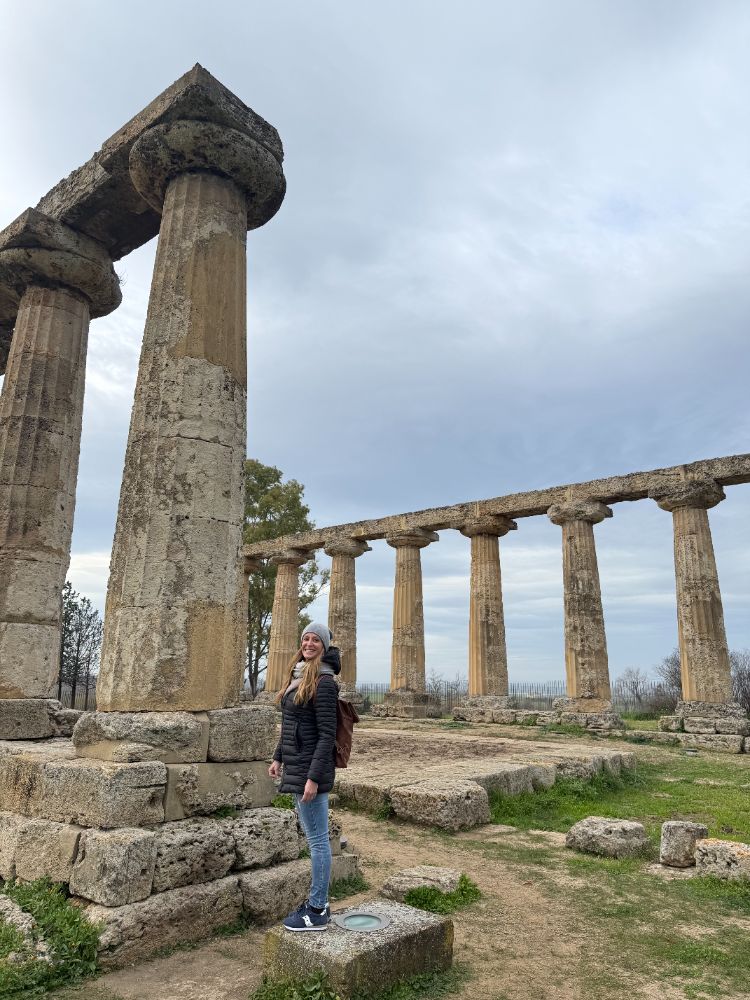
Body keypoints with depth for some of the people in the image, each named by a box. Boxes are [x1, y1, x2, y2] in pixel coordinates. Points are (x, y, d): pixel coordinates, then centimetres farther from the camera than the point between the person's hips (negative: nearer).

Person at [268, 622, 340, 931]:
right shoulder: (299, 677, 10)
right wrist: (278, 757, 18)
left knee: (317, 840, 2)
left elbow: (327, 735, -19)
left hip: (311, 768, -9)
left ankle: (317, 913, 14)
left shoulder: (324, 682, -17)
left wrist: (313, 777, -20)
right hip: (296, 766, 9)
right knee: (314, 838, 17)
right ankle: (318, 901, 29)